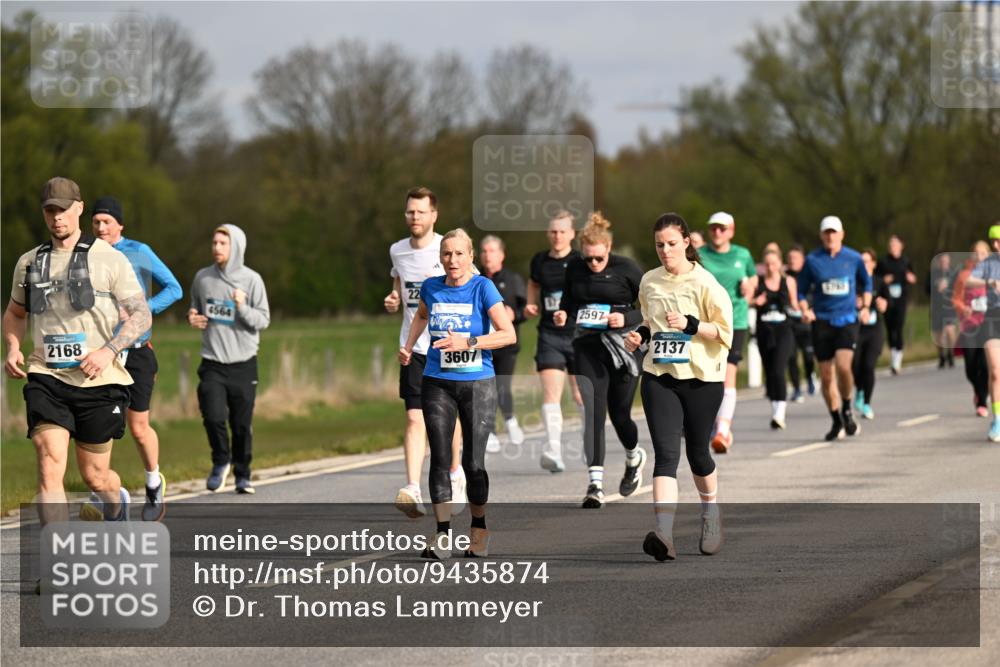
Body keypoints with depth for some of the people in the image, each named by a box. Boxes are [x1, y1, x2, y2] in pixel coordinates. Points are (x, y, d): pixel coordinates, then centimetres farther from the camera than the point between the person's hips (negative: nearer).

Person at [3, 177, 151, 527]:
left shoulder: (109, 259, -1)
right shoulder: (28, 262, 11)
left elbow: (141, 315, -2)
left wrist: (109, 350, -18)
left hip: (98, 381, -2)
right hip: (46, 378, 2)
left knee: (94, 475, 9)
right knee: (49, 468, -17)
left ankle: (117, 502, 46)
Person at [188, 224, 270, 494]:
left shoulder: (251, 280, -3)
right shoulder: (202, 278, 5)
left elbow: (263, 320, -5)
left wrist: (242, 308, -22)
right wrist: (193, 318, -1)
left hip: (243, 363, -1)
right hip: (212, 363, 1)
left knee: (242, 424, 2)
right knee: (213, 416, -14)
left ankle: (242, 474, 19)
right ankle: (221, 462, 11)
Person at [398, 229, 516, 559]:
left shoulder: (482, 287, -8)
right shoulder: (431, 287, 4)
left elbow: (508, 334, -13)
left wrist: (468, 342, -23)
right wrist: (408, 346, 14)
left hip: (478, 385, -3)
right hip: (438, 384, 3)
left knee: (473, 463, -1)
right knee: (440, 459, -4)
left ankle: (479, 530, 16)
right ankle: (443, 535, -3)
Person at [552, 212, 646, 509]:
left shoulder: (626, 269, -7)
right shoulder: (574, 269, 4)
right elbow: (568, 302, 20)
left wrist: (627, 319, -19)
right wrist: (563, 315, -2)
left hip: (623, 347, -2)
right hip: (587, 348, 3)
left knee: (619, 414, 4)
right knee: (592, 411, -11)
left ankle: (634, 457, 39)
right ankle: (595, 484, -14)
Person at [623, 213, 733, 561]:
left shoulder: (704, 282, -6)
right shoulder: (649, 282, 8)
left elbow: (725, 332, -7)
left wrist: (691, 325, -20)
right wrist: (640, 334, 5)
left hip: (702, 378, -2)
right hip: (659, 377, 2)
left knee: (697, 453, 10)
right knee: (666, 454, -13)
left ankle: (711, 513, 39)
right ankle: (664, 533, -26)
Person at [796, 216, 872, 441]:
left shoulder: (853, 258, 3)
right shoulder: (812, 260, 1)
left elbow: (866, 283, 20)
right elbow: (802, 290, 9)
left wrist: (865, 307, 8)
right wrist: (805, 309, -8)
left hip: (847, 320, -1)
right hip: (821, 321, 1)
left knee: (843, 366, -22)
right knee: (826, 375, 3)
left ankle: (847, 410, 3)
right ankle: (837, 422, 19)